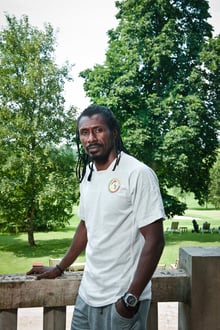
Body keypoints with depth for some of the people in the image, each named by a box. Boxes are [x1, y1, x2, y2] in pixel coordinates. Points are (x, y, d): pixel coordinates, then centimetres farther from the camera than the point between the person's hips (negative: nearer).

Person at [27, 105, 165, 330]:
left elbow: (154, 240, -17)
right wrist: (59, 268, 22)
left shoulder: (138, 174, -16)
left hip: (121, 298, -6)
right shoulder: (87, 175, 5)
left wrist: (131, 298, -18)